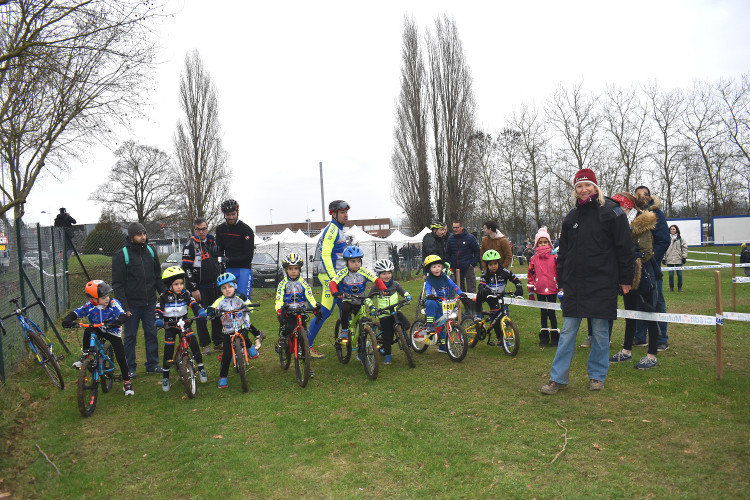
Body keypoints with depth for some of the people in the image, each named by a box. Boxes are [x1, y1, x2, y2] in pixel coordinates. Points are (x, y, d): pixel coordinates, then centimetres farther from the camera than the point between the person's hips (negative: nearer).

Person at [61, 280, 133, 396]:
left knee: (121, 356, -9)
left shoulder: (113, 303, -23)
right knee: (88, 331, -33)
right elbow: (75, 313, -20)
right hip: (97, 330, 2)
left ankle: (126, 382, 7)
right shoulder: (89, 306, -16)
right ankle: (85, 357, -11)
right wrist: (67, 320, -41)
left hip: (112, 332, -1)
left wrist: (115, 322, -55)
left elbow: (123, 316, -34)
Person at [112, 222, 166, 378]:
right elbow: (117, 284, -9)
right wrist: (124, 306, -15)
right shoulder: (121, 255, -8)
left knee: (151, 334, 9)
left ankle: (152, 364, 20)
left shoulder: (150, 251, 7)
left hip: (150, 303, 4)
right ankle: (130, 368, 19)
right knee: (130, 337, 7)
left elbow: (158, 276, 15)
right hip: (132, 305, -4)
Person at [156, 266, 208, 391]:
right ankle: (165, 376, 13)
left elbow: (193, 303, -15)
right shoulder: (164, 296, -8)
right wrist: (158, 320, -33)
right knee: (168, 349, -3)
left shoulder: (185, 294, -4)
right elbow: (158, 310, -12)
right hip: (170, 325, -1)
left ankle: (200, 368, -7)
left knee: (193, 341, -19)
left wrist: (200, 311, -35)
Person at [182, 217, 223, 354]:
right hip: (200, 288, -5)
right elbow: (186, 268, -13)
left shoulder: (212, 241, 11)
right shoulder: (190, 244, -7)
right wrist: (193, 289, -16)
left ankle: (218, 342, 21)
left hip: (215, 286, 5)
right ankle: (205, 345, 12)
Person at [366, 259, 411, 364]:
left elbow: (404, 292, 6)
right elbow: (368, 298, -2)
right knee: (387, 336, -3)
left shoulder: (395, 284, 0)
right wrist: (372, 308, -18)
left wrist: (407, 296, -17)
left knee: (406, 325, -21)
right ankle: (387, 355, 18)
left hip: (396, 311, 1)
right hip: (383, 315, -1)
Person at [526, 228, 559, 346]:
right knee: (543, 313, 9)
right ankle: (544, 337, 18)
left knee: (552, 312, 1)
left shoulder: (554, 257, 1)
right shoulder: (533, 259, 4)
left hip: (552, 289, -1)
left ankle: (554, 336, 13)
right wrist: (530, 291, 6)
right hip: (540, 290, 1)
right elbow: (531, 275, 7)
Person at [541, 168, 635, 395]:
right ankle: (558, 378, 10)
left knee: (600, 331, 6)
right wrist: (561, 279, 13)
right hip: (574, 283, 4)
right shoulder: (571, 216, 12)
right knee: (567, 331, 4)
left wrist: (625, 279, -4)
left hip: (602, 283, -4)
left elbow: (625, 247, -2)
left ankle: (597, 375, 22)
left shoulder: (611, 212, -2)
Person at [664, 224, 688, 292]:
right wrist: (663, 258, 1)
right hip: (669, 260, 0)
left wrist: (684, 257, 1)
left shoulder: (681, 238, 4)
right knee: (671, 274, 4)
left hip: (679, 259, 0)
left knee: (679, 274, 3)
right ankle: (671, 287, 15)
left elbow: (684, 247, 6)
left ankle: (680, 287, 16)